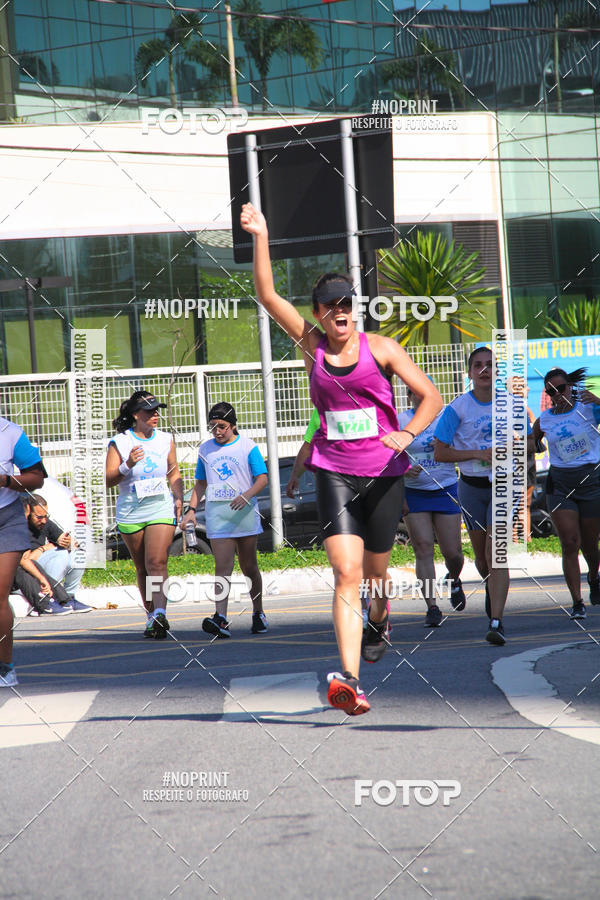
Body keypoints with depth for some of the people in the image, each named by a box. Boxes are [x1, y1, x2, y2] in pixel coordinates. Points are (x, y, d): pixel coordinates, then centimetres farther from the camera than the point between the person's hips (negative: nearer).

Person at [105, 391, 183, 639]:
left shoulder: (166, 440, 8)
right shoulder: (119, 443, -2)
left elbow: (174, 473, 20)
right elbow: (108, 481, -6)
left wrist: (179, 498, 5)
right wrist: (128, 465, -22)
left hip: (161, 509, 0)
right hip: (130, 514, 0)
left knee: (157, 562, -16)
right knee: (142, 568, 9)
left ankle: (160, 614, -25)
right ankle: (150, 614, 22)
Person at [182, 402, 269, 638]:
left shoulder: (247, 446, 1)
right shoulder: (205, 449, 11)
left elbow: (262, 478, -4)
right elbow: (200, 483, 18)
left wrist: (247, 495, -22)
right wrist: (191, 509, 5)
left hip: (244, 514, -1)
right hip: (217, 515, 1)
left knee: (249, 567, 9)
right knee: (223, 567, -12)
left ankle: (258, 613, 27)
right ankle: (220, 619, -23)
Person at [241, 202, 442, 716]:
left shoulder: (379, 348, -1)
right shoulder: (312, 345, 3)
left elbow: (431, 397, -1)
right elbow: (268, 295, -5)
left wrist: (407, 434, -18)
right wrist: (261, 237, -13)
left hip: (384, 473, 0)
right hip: (334, 473, 0)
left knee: (375, 573, 15)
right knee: (346, 574, -15)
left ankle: (379, 620, 52)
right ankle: (351, 680, -25)